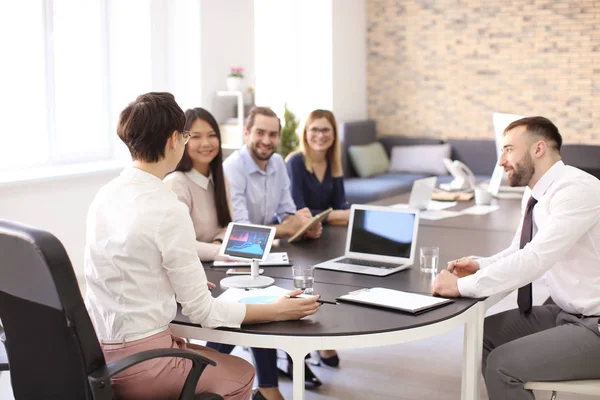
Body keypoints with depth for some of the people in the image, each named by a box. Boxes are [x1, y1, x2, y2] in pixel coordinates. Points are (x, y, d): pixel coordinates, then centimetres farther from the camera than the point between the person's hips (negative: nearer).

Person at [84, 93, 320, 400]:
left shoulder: (105, 196, 2)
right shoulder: (168, 209, -21)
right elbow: (202, 311, -15)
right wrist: (277, 311, -6)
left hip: (97, 353, 7)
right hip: (137, 364, -7)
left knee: (211, 357, 29)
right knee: (241, 375, 18)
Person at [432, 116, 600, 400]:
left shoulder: (575, 189, -23)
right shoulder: (537, 194, 5)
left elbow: (535, 259, -31)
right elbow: (519, 253, 17)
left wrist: (462, 285, -25)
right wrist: (480, 266, -2)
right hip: (569, 312, 9)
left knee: (502, 365, -16)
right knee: (485, 335, 10)